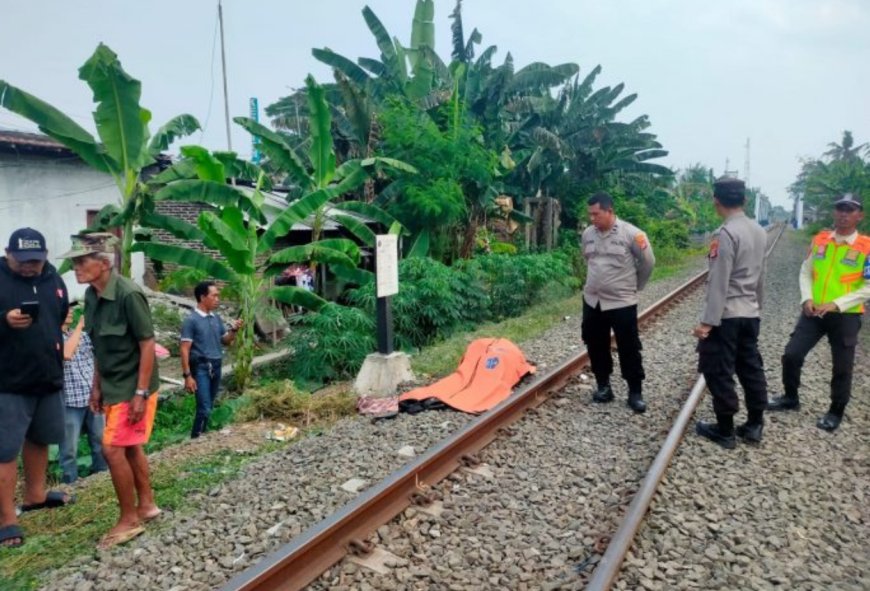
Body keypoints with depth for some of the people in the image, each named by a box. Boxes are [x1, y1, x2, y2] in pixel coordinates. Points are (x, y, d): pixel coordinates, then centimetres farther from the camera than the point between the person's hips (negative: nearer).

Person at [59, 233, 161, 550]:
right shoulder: (92, 295, 4)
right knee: (130, 447, 16)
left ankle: (129, 520, 11)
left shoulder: (128, 294, -22)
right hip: (113, 387, 8)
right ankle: (146, 505, 31)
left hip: (133, 387, -8)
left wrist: (140, 394, -20)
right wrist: (96, 386, 14)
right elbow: (100, 346, 13)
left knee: (113, 450, -5)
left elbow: (147, 345, -20)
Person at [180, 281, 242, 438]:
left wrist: (233, 330, -3)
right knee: (204, 409, -10)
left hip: (216, 366, 6)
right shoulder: (191, 320, -10)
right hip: (201, 368, -6)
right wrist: (187, 375, -16)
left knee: (209, 407, 12)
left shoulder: (216, 318, 9)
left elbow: (225, 341, 18)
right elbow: (185, 350, -12)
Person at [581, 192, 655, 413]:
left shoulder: (631, 233, -14)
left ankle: (635, 392, 16)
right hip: (592, 300, 5)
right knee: (596, 346, 13)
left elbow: (648, 262, -3)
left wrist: (635, 285, 7)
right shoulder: (588, 234, 1)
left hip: (622, 302, -5)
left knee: (629, 349, 3)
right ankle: (603, 385, 28)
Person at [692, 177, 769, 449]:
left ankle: (725, 431, 11)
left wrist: (708, 321, -18)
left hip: (726, 315, -8)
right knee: (751, 368, 15)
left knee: (719, 373, 2)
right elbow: (760, 277, 16)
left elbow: (718, 282, -20)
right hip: (750, 313, 9)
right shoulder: (759, 231, 8)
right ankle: (754, 425, 25)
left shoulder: (725, 234, -18)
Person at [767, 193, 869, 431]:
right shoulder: (820, 239, 4)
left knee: (842, 368, 7)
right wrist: (807, 299, -5)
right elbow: (806, 272, 10)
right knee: (791, 355, 2)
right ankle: (791, 398, 25)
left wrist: (837, 304, -19)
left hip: (846, 316, -3)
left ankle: (836, 412, 27)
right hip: (813, 312, 3)